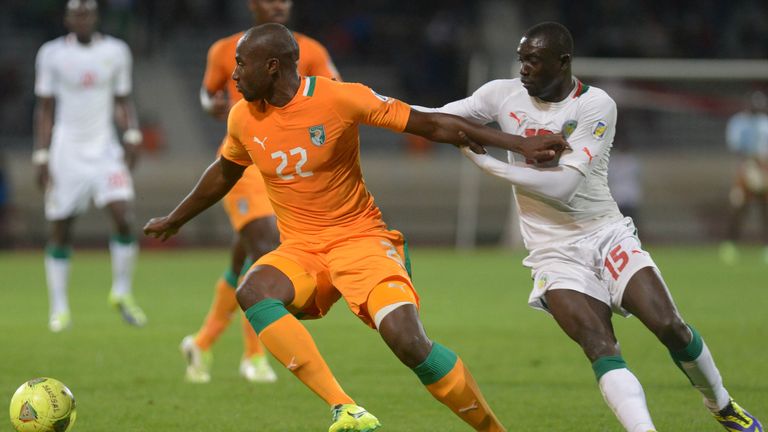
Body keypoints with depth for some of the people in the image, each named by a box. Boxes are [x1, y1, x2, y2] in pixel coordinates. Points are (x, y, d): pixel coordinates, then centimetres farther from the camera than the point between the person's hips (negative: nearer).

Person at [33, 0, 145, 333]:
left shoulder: (115, 52, 3)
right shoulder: (52, 54, -3)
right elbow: (45, 109, 1)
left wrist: (132, 135, -3)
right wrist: (41, 157, -3)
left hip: (104, 149, 1)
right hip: (67, 152, -1)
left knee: (124, 218, -14)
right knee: (60, 230, 2)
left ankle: (122, 293, 5)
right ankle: (59, 309, 13)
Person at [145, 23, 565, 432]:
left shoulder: (341, 99, -14)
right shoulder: (243, 118, 1)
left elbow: (432, 124, -10)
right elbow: (223, 173, 24)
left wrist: (521, 144, -13)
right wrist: (173, 221, 36)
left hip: (360, 238, -4)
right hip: (300, 250, 4)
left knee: (408, 340, -26)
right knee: (252, 291, -30)